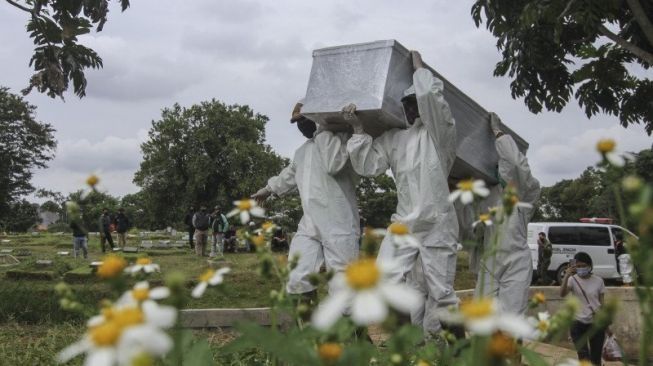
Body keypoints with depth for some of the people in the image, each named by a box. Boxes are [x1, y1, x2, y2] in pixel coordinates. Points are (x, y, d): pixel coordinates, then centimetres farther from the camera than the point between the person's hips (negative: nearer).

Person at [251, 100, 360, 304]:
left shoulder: (340, 137, -2)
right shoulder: (302, 151, 22)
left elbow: (334, 164, -22)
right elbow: (290, 174, 40)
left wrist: (321, 128, -14)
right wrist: (268, 189, 53)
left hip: (339, 226, -7)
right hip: (309, 226, 7)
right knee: (297, 279, -1)